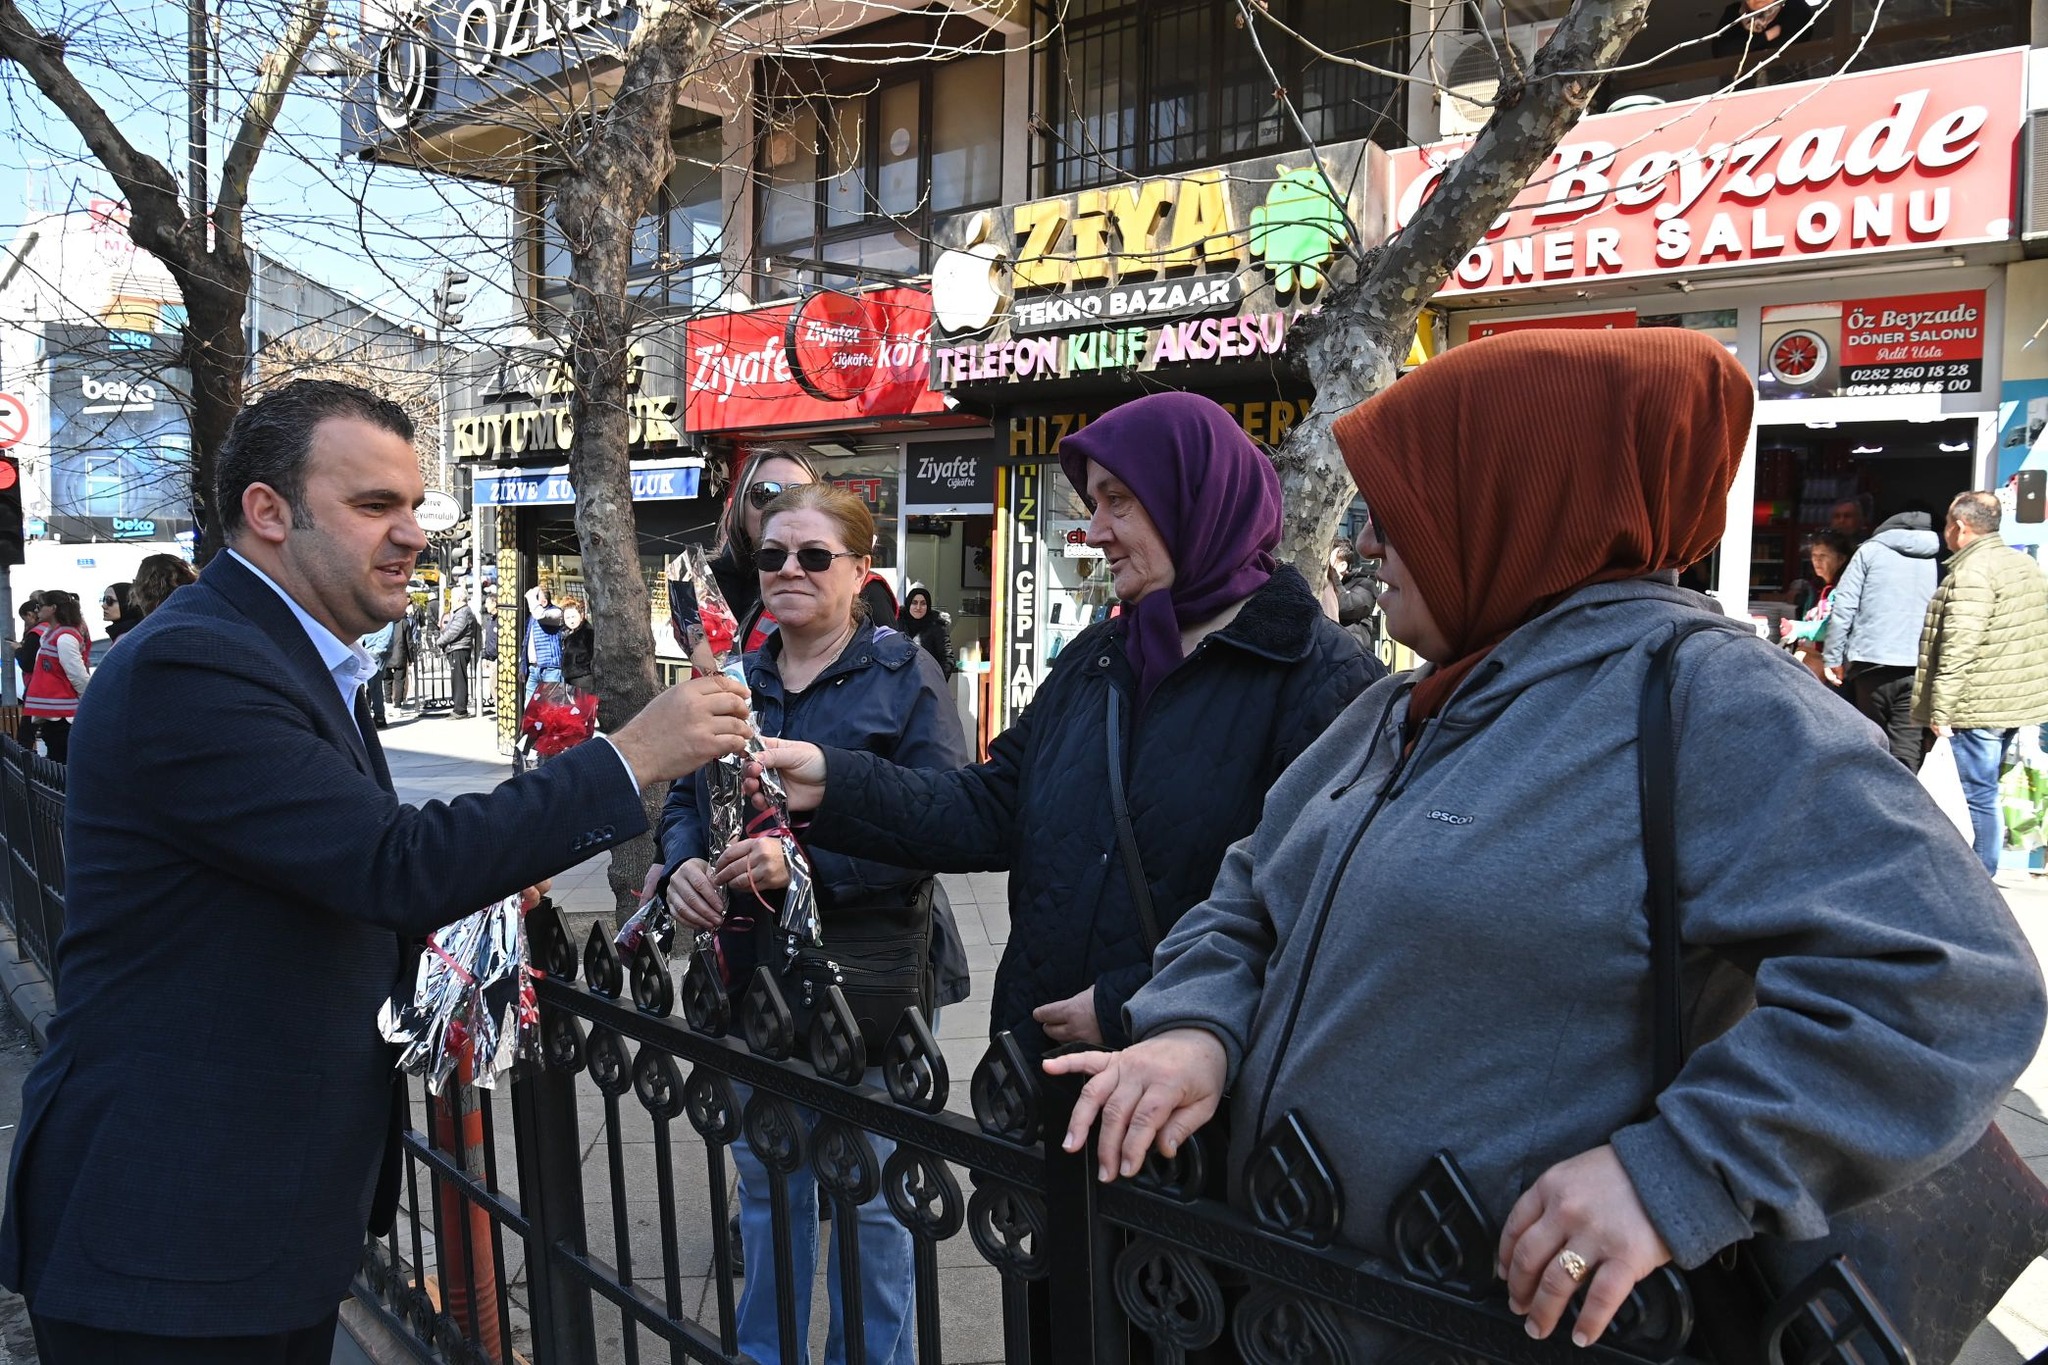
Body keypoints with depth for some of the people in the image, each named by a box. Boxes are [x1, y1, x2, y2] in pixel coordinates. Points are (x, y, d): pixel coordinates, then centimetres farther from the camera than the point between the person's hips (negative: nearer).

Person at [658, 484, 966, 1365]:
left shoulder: (903, 675, -9)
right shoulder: (734, 680, 8)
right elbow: (682, 797, 13)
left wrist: (806, 861, -26)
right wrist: (683, 866, -10)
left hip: (865, 975, -5)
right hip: (750, 967, 5)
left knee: (869, 1192, 10)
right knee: (765, 1181, 19)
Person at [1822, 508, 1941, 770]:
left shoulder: (1870, 551, 8)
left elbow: (1843, 607, -1)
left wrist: (1833, 658, 2)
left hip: (1872, 664, -1)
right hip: (1918, 669, 1)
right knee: (1907, 755, 0)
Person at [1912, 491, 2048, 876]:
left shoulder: (1972, 571, -16)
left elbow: (1959, 648, -23)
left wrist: (1940, 710, -20)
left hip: (1979, 707, -9)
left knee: (1980, 794, -4)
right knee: (1986, 789, 17)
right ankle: (1983, 869, 25)